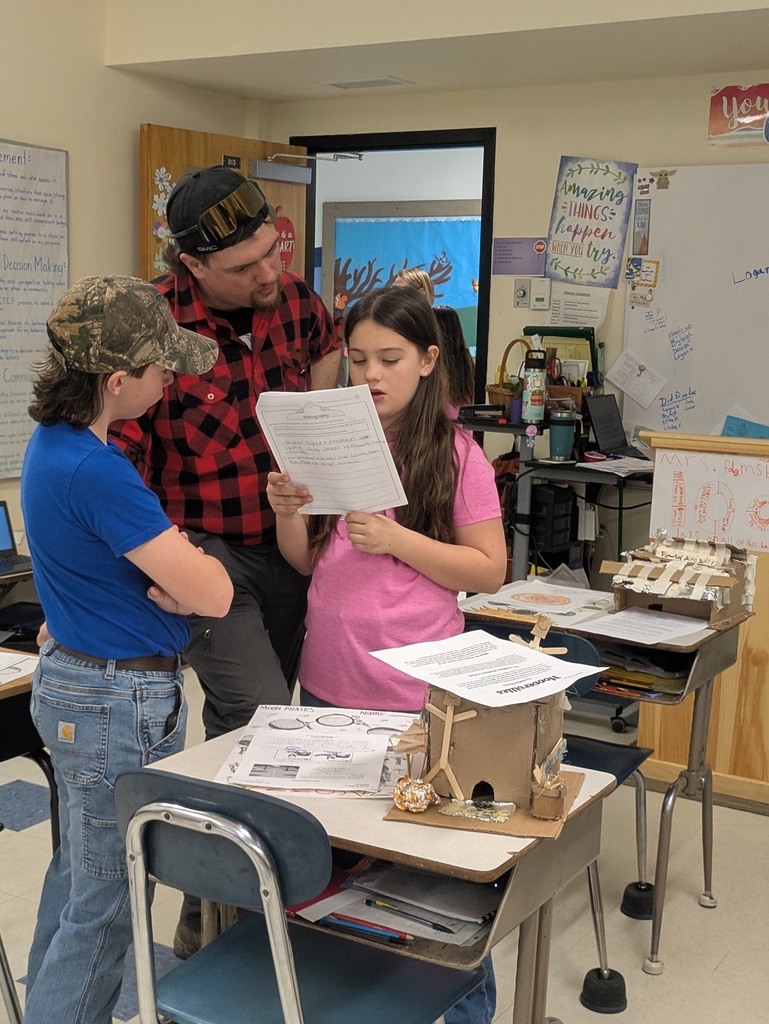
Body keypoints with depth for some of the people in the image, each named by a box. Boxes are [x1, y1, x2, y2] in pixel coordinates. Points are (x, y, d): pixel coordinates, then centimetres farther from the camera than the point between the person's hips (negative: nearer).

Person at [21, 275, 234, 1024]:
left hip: (72, 681, 10)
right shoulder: (94, 472, -28)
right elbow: (215, 593, -28)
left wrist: (173, 579, -7)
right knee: (107, 901, 4)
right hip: (121, 706, -10)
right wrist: (188, 575, -6)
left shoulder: (55, 441, 3)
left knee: (77, 873, 24)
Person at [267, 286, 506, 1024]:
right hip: (327, 683, 4)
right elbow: (305, 563, 9)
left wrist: (395, 540, -18)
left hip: (418, 693, -4)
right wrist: (287, 514, -11)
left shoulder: (456, 455, -7)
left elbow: (489, 571, -7)